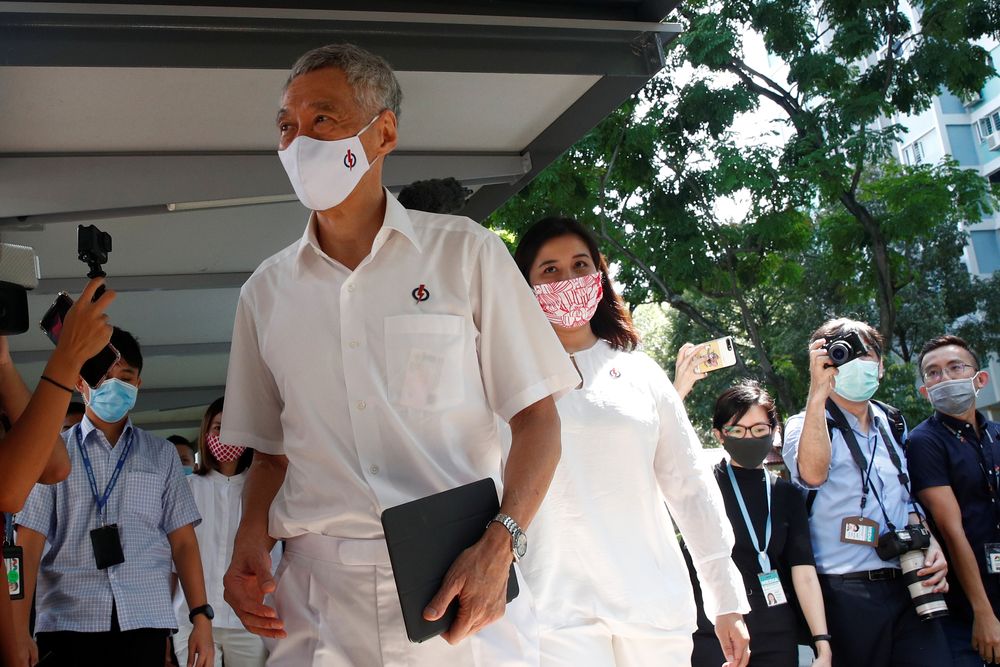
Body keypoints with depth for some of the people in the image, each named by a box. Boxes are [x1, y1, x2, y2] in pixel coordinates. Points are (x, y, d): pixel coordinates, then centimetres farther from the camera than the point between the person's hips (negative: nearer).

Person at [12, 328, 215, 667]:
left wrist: (201, 616, 2)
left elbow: (182, 540, 10)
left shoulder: (162, 455, 12)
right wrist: (18, 629, -8)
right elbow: (28, 543, 1)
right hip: (67, 623, -1)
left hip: (145, 623, 1)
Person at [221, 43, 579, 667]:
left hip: (462, 584, -2)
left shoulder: (466, 253, 1)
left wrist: (499, 545, -16)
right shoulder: (266, 292, 10)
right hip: (317, 597, 3)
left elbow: (537, 418, -1)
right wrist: (251, 536, -2)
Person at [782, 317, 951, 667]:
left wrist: (930, 543, 5)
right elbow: (812, 474, -23)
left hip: (908, 585, 5)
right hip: (848, 592, -5)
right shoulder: (806, 424, 0)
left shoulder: (892, 424, 17)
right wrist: (818, 391, -24)